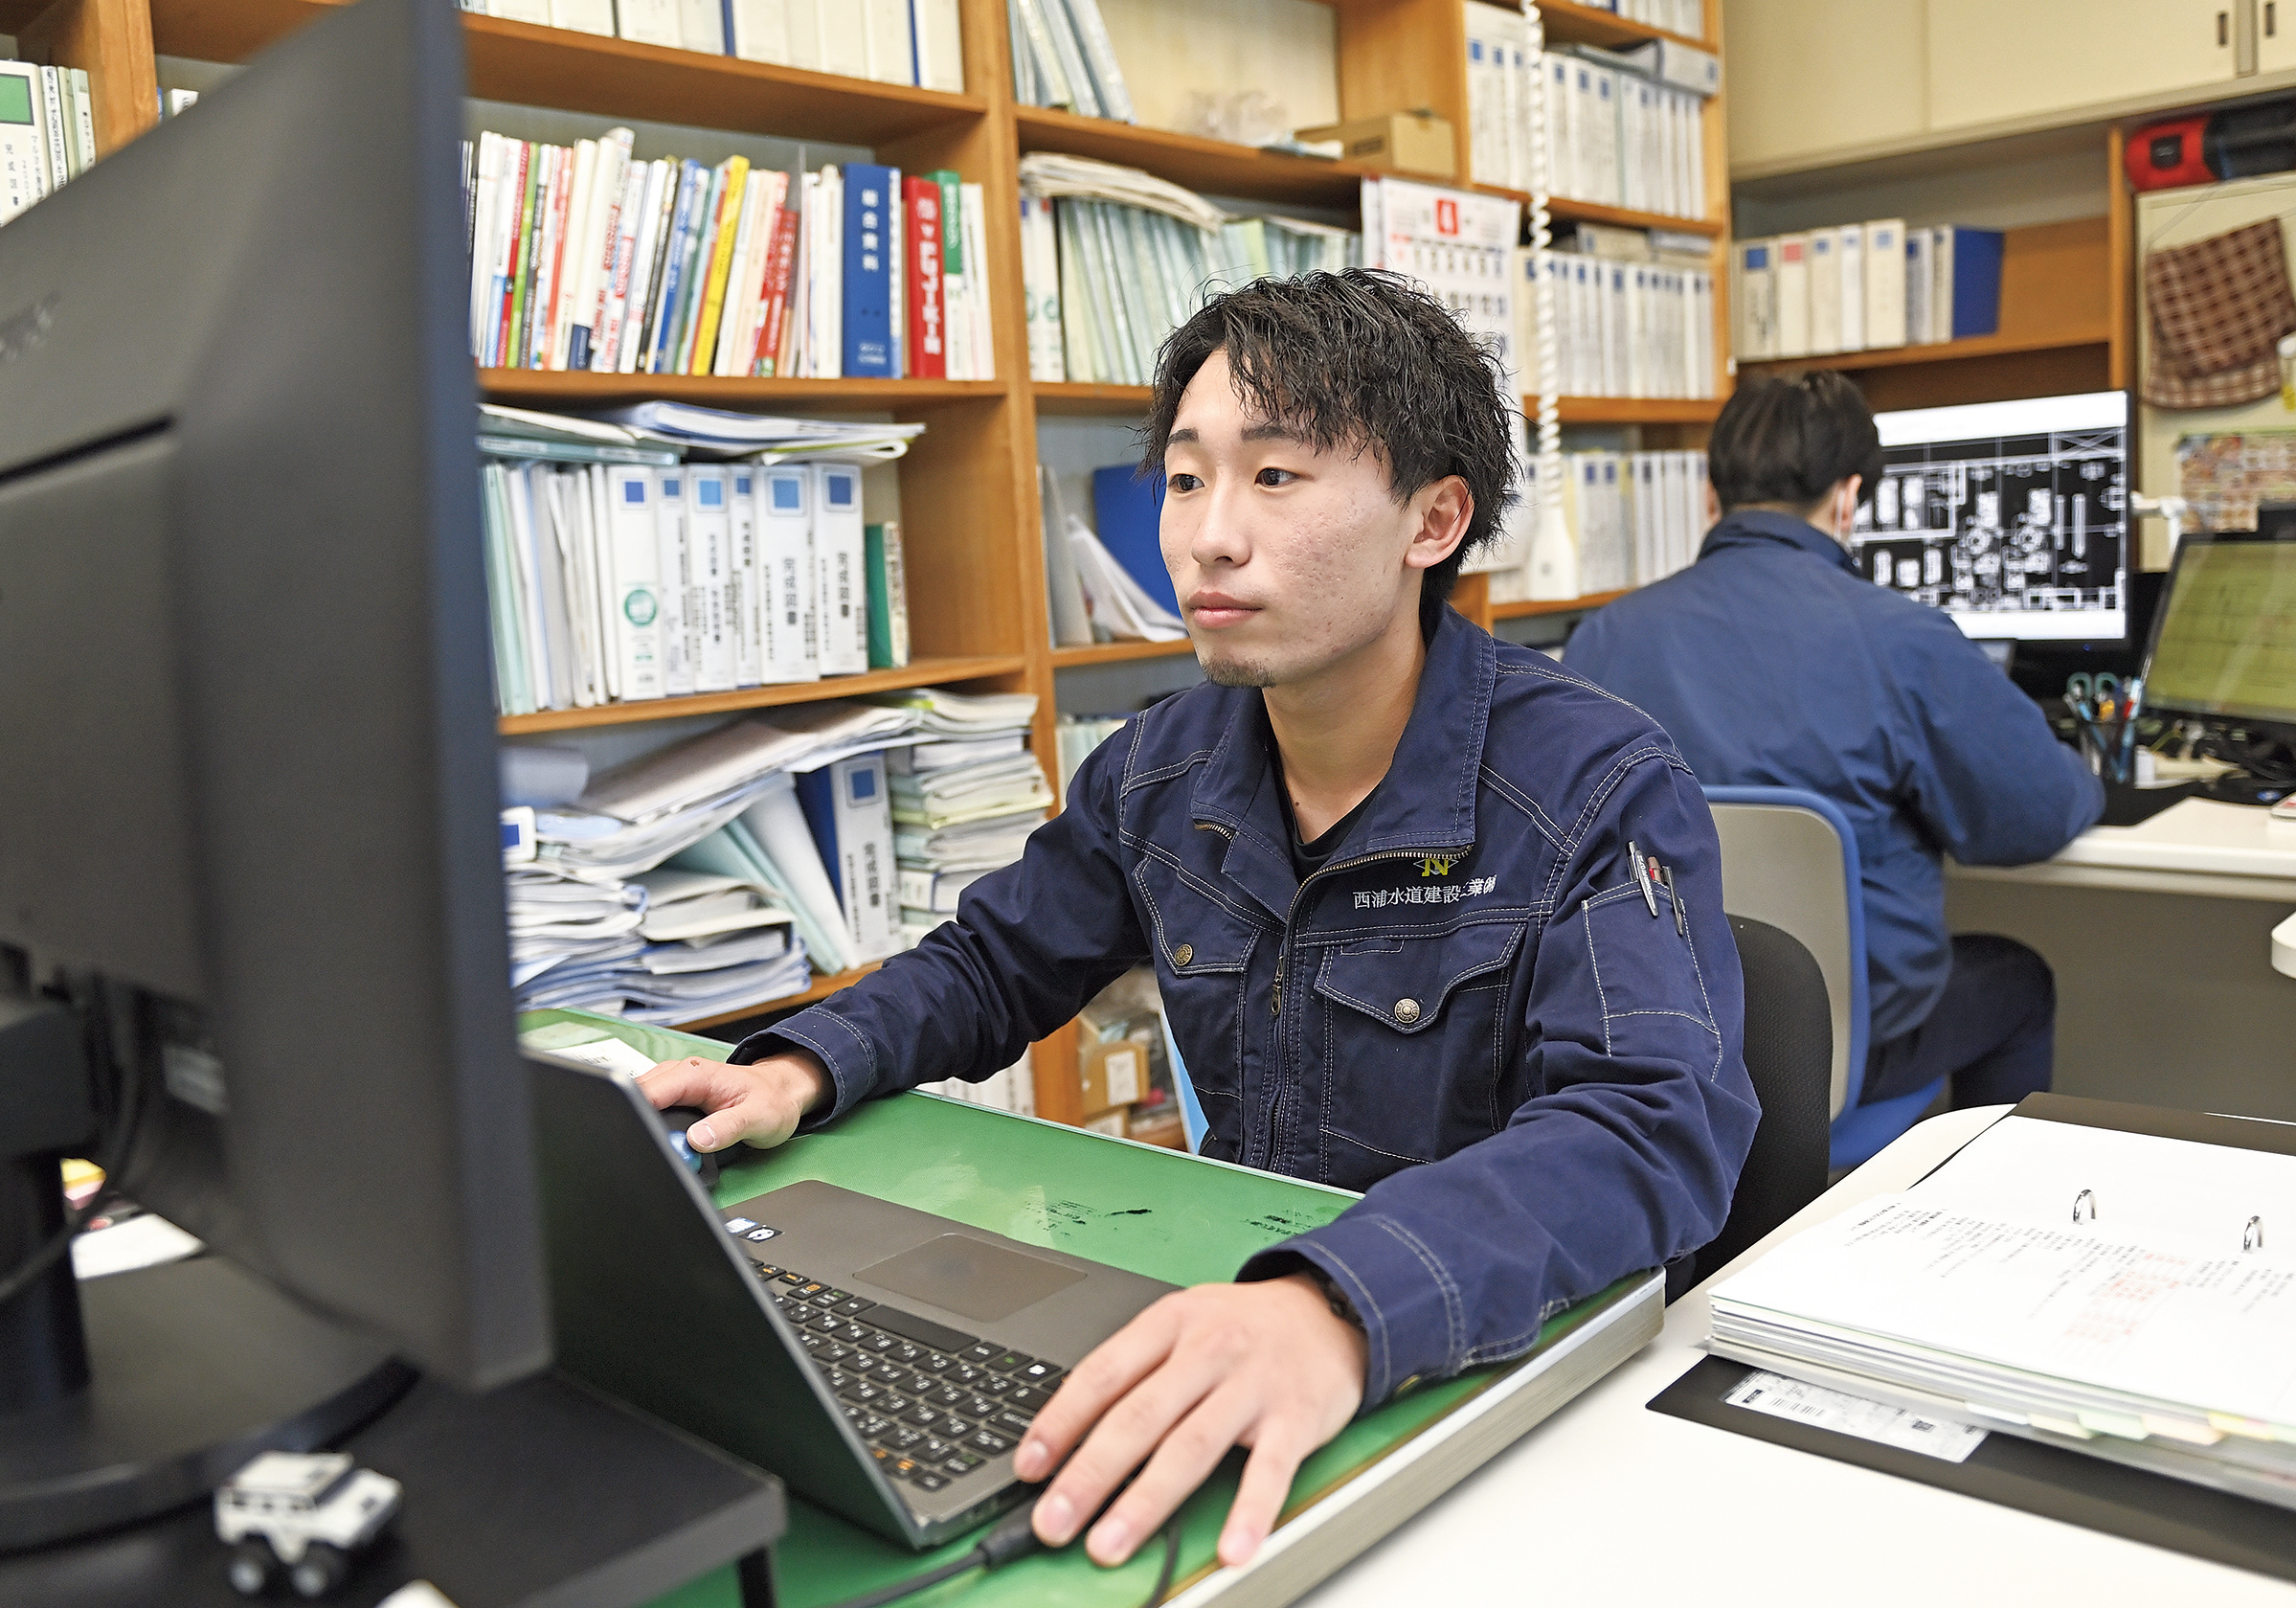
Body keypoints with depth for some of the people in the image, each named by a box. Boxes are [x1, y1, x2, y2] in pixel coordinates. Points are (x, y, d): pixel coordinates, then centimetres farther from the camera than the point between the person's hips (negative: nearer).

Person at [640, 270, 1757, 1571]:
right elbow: (994, 962, 15)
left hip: (1513, 1357, -5)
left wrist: (1342, 1309, -48)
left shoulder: (1605, 790, -16)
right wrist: (805, 1070, -6)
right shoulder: (1159, 776, 1)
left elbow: (1657, 1125, -30)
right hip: (1227, 1299, 5)